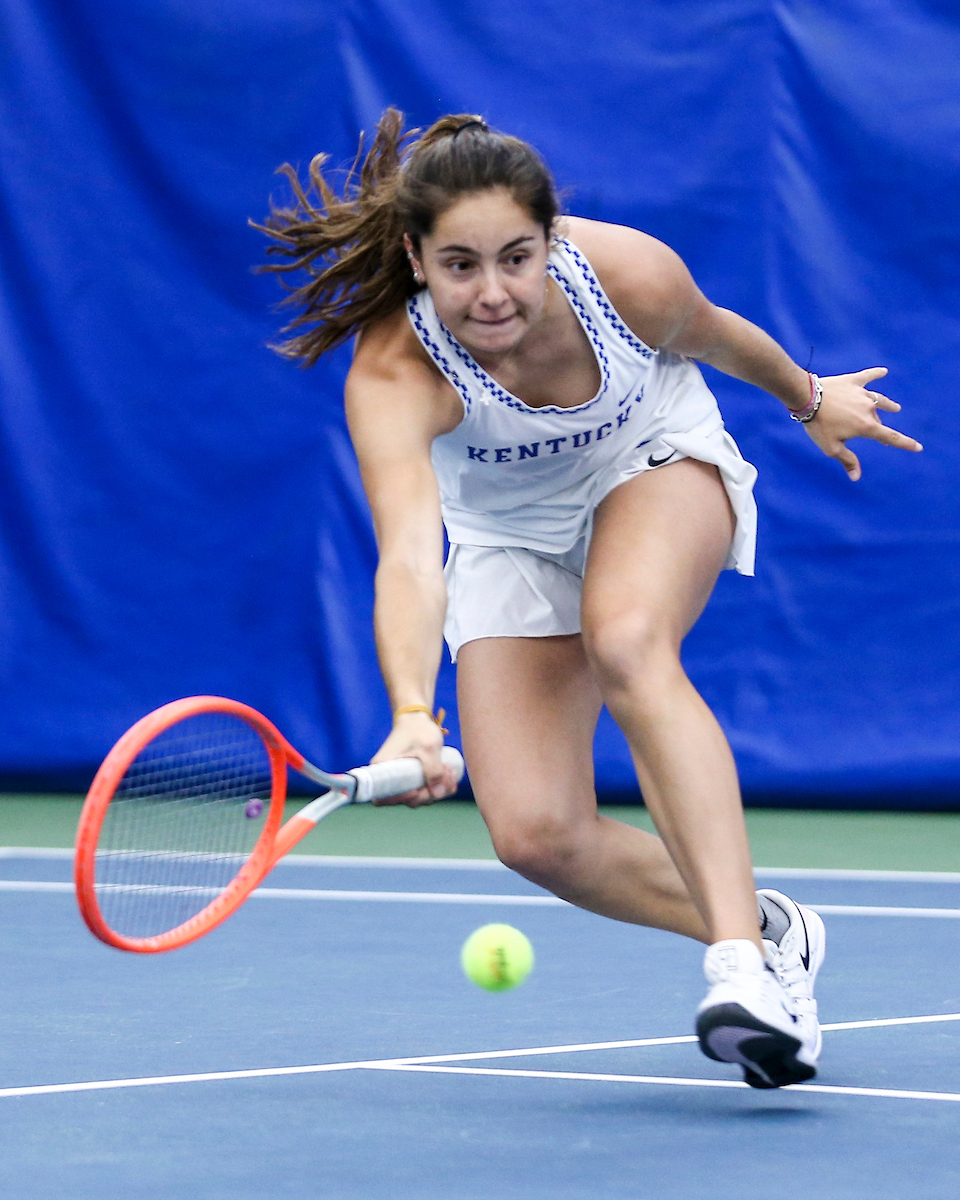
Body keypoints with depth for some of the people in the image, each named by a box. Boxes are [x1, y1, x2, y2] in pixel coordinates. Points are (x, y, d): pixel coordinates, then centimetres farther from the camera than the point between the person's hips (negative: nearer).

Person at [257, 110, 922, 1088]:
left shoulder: (630, 275, -30)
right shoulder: (393, 374, -36)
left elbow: (714, 335, -5)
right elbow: (408, 558, -51)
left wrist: (812, 400, 15)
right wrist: (412, 717, -68)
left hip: (660, 463, -1)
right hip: (509, 540, 1)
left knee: (627, 640, -36)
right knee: (535, 833, -14)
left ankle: (747, 964, -38)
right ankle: (770, 931, 9)